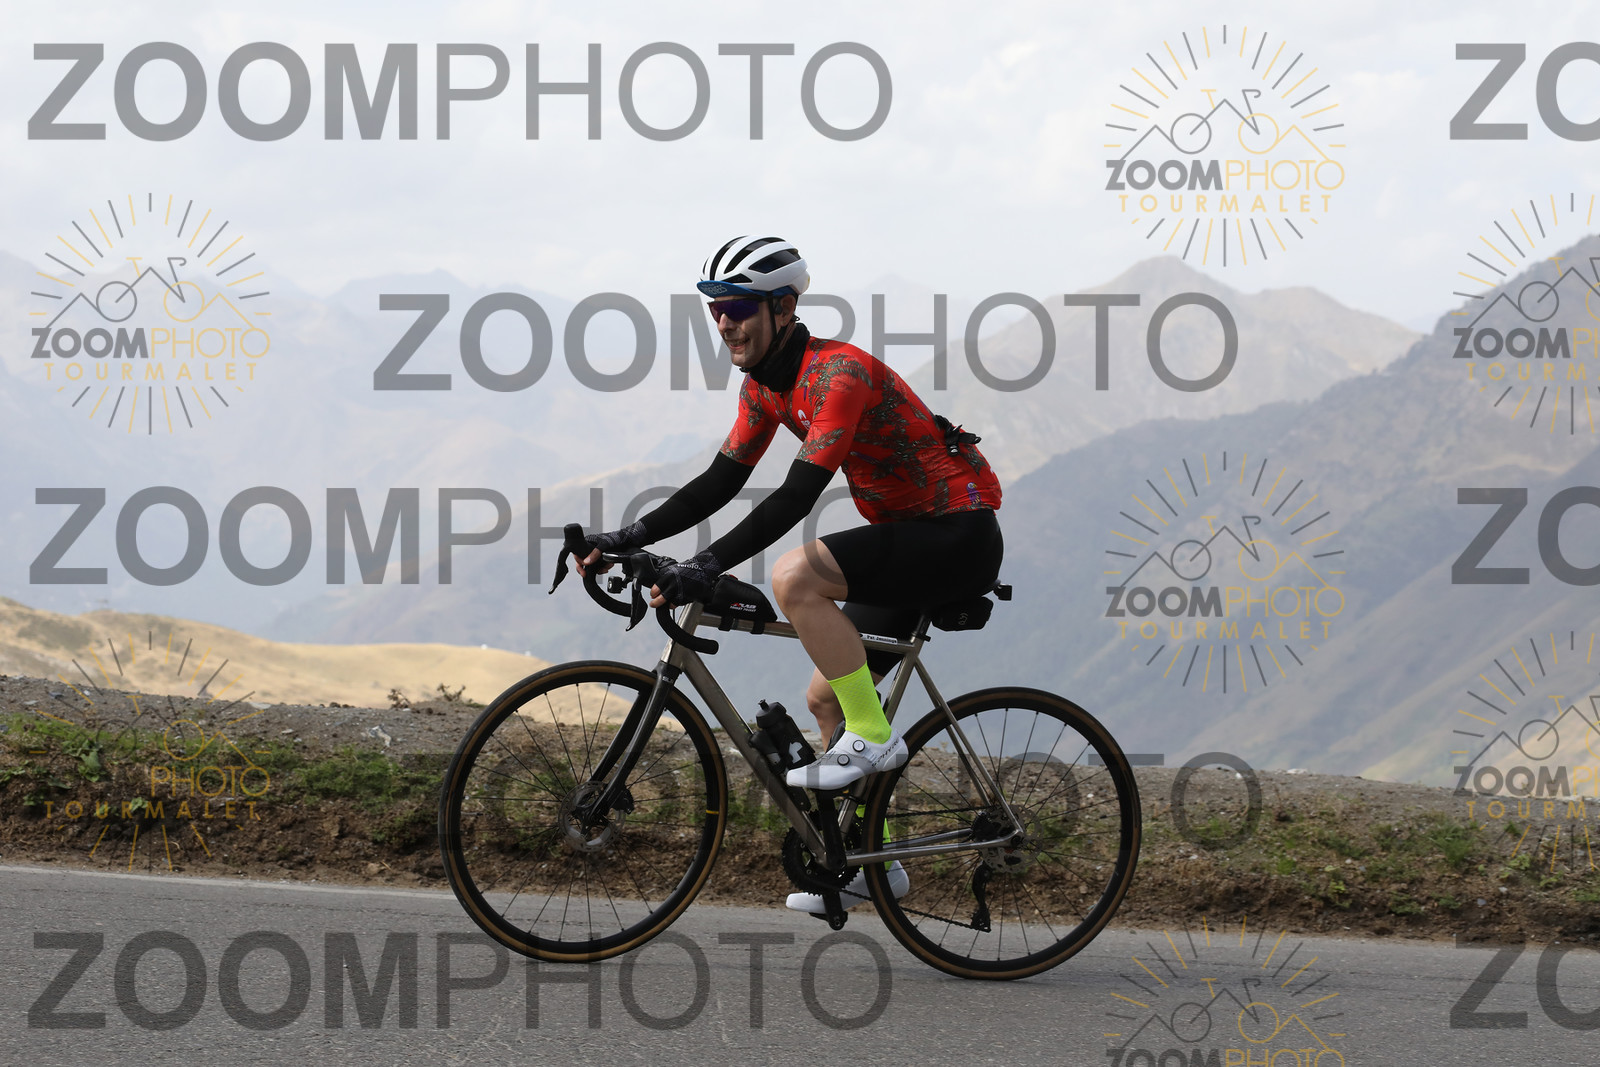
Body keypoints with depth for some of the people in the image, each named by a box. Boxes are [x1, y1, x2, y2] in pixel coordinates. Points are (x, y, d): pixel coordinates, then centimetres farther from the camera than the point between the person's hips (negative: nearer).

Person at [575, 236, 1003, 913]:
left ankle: (873, 736, -16)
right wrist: (632, 538, -2)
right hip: (914, 541, 10)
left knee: (794, 576, -28)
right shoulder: (767, 384, 6)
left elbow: (799, 494, -31)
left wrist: (710, 565, -38)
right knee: (825, 698, 12)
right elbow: (722, 481, 9)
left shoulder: (838, 373, -23)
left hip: (960, 536, -10)